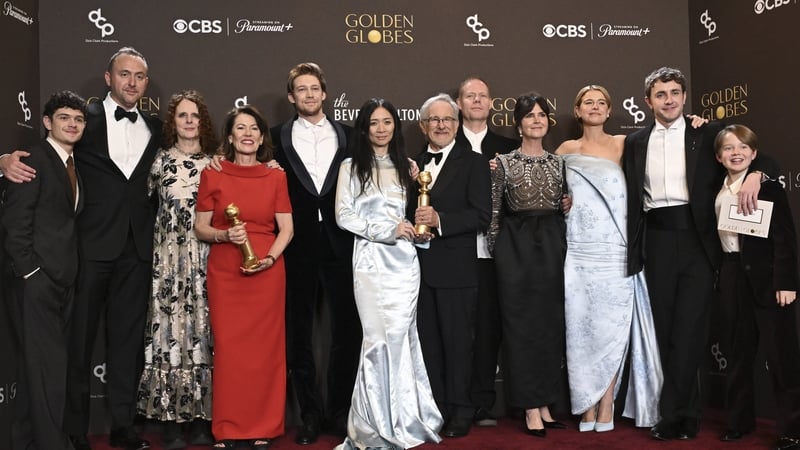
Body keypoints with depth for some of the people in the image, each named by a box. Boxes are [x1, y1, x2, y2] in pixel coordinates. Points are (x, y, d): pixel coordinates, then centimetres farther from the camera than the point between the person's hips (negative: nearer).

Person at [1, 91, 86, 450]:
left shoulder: (73, 164, 16)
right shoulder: (33, 160, -8)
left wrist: (69, 271, 7)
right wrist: (30, 272, -15)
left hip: (62, 279, 8)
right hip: (36, 278, -8)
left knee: (37, 364, 14)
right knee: (48, 365, -4)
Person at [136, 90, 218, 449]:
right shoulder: (160, 160, 6)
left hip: (207, 258, 1)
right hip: (169, 257, -1)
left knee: (203, 330, 3)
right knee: (169, 329, -2)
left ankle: (202, 416, 12)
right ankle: (170, 418, 7)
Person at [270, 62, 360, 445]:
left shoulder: (347, 135, 9)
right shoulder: (278, 137, 6)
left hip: (340, 244, 1)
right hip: (298, 247, 0)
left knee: (346, 330, 5)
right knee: (299, 333, 7)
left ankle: (340, 410, 20)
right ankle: (311, 414, 20)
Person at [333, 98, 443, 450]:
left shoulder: (403, 166, 16)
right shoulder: (352, 166, 3)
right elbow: (343, 215, -5)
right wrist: (386, 230, -11)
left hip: (404, 259, 4)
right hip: (371, 260, -3)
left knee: (400, 336, 2)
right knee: (381, 338, -3)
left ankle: (399, 419, 16)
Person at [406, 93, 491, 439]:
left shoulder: (473, 163, -2)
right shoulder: (412, 164, 12)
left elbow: (481, 215, -10)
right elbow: (408, 211, 14)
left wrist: (440, 220, -20)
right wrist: (414, 223, -8)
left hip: (456, 268, -4)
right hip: (421, 267, 4)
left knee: (457, 342, 4)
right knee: (428, 343, 11)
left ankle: (460, 411, 17)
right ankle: (434, 409, 23)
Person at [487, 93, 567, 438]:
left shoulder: (559, 162, 11)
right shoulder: (504, 162, 1)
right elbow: (494, 211, 1)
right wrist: (496, 250, -3)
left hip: (552, 245, 4)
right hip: (517, 246, -4)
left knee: (551, 323, 7)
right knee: (521, 324, -1)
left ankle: (544, 403, 19)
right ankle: (531, 408, 7)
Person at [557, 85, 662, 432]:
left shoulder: (623, 144, 8)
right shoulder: (567, 149, 11)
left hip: (616, 251, -1)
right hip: (579, 251, 1)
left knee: (612, 326, -2)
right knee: (582, 328, 0)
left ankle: (606, 406, 6)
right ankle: (587, 407, 7)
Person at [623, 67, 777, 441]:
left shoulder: (708, 133, 4)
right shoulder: (636, 142, 11)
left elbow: (762, 159, 3)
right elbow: (632, 200, 11)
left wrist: (755, 174, -19)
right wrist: (633, 252, 4)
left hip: (697, 240, -2)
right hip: (658, 242, 3)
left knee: (688, 328, -3)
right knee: (664, 329, 7)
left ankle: (672, 415, 10)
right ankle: (687, 413, 21)